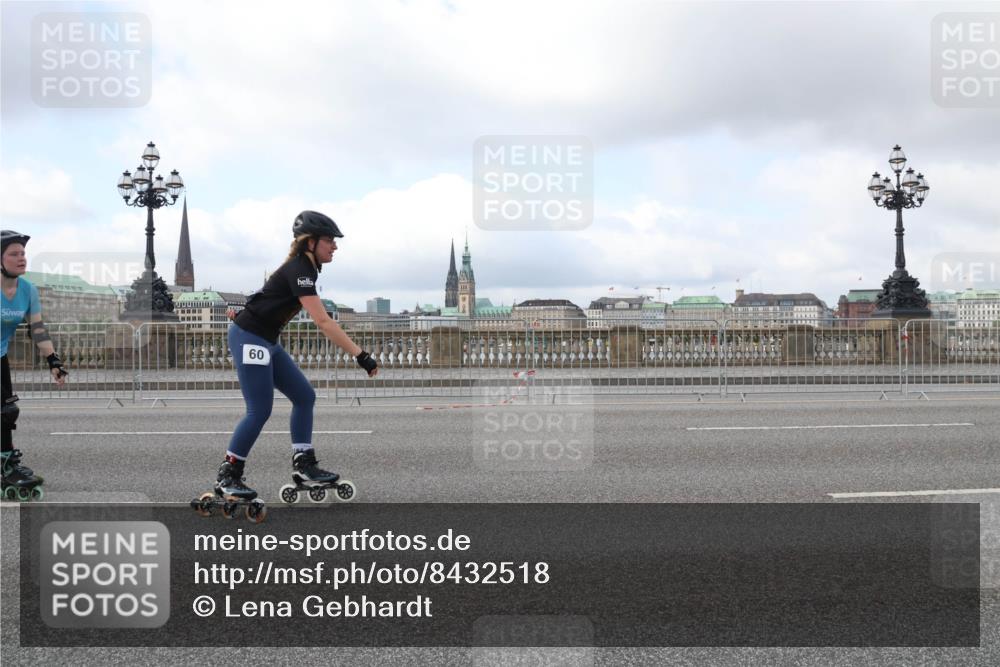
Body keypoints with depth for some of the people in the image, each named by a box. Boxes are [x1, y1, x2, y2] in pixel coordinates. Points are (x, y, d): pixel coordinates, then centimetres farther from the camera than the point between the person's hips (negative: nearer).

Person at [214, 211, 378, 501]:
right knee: (260, 410, -8)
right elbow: (323, 322, -32)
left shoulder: (304, 267, 7)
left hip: (266, 341, 10)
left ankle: (303, 464, 11)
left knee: (304, 396, 6)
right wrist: (361, 355, -35)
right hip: (250, 339, -10)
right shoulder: (299, 271, -23)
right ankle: (227, 476, 5)